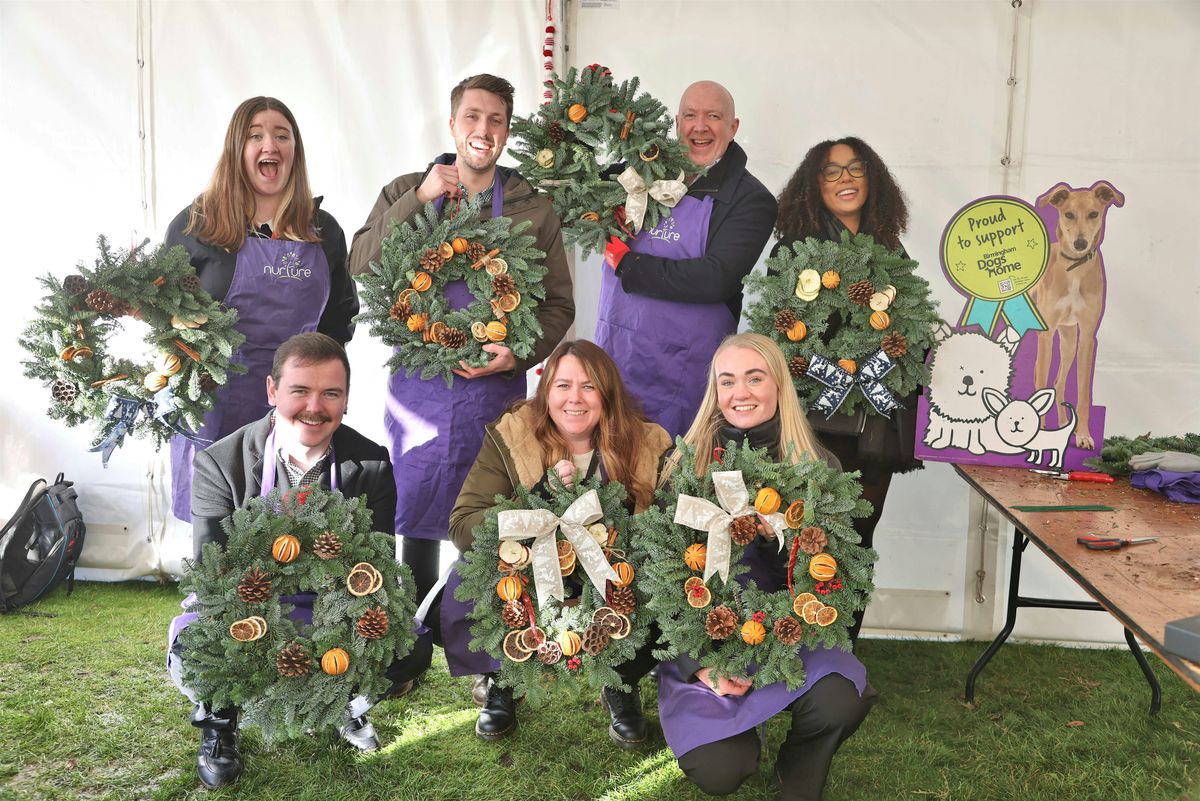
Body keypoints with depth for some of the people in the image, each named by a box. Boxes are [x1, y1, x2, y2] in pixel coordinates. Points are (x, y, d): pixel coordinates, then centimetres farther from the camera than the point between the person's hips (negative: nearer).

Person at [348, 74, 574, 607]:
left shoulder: (533, 209, 5)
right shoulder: (406, 193, 7)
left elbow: (559, 304, 5)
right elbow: (361, 266, -7)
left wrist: (520, 353, -13)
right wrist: (419, 198, -13)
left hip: (496, 388, 0)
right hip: (418, 386, 1)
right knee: (417, 520, 9)